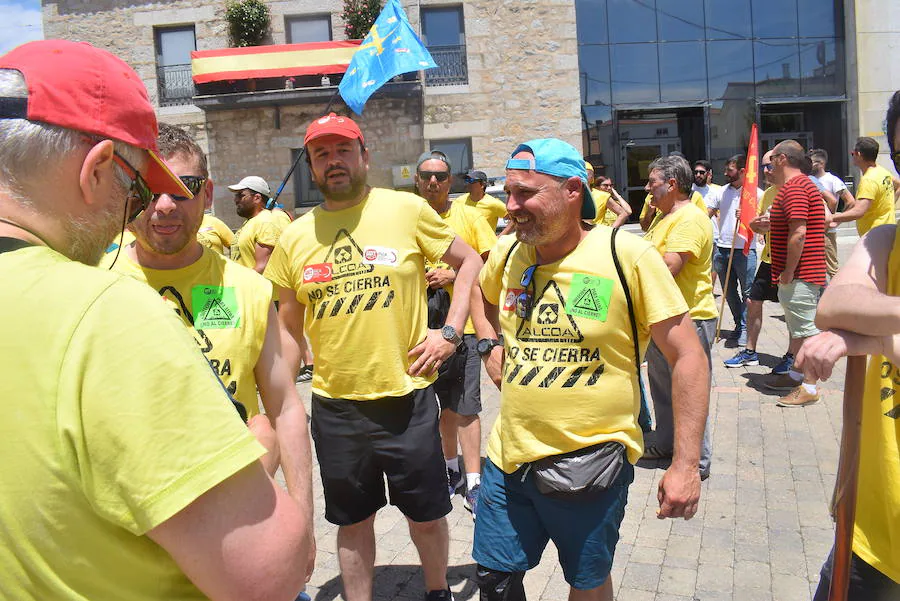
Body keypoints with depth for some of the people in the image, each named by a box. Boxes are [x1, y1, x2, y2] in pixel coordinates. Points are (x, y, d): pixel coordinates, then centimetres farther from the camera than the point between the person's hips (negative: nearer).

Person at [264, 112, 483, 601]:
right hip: (335, 405, 2)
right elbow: (289, 329, 12)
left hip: (407, 397, -1)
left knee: (426, 516, 14)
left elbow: (469, 262, 5)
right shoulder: (295, 237, 3)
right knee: (352, 521, 16)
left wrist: (450, 332, -5)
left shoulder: (406, 209, -4)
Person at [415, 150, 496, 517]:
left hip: (463, 324, -3)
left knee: (465, 407, -3)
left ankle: (473, 484, 5)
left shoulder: (469, 216, 0)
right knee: (442, 404, 14)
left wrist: (453, 275, -15)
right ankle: (452, 468, 30)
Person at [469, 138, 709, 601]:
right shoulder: (507, 252, 0)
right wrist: (491, 345, 7)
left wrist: (686, 465, -14)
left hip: (592, 462, -4)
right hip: (509, 457, 4)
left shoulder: (628, 256, -15)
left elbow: (688, 358, -12)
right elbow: (481, 292, 25)